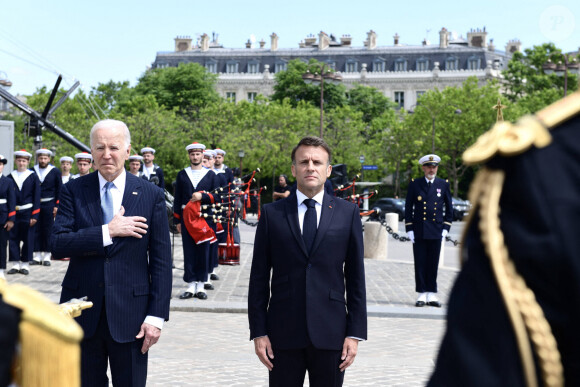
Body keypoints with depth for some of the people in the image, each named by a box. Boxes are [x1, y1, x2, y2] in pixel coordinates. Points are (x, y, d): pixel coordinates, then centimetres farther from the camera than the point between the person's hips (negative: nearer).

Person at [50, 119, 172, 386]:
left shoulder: (151, 196, 1)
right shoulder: (73, 191, 3)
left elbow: (161, 261, -1)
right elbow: (57, 244, -9)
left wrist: (156, 316, -7)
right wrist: (108, 231, -17)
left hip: (130, 314, -1)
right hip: (82, 312, 1)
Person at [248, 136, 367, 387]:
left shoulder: (347, 213, 5)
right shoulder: (272, 213, 4)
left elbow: (356, 277, 4)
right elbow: (259, 278, 4)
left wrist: (355, 333, -1)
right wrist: (258, 332, -1)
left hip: (330, 333, 0)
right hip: (283, 333, 0)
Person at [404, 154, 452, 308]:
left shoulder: (443, 185, 7)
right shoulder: (415, 184, 5)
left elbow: (449, 208, 12)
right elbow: (408, 208, 6)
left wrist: (445, 228, 4)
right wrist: (409, 229, -1)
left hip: (436, 232, 1)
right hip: (419, 232, 0)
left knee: (433, 264, 3)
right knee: (420, 263, 1)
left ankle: (432, 294, 9)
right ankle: (422, 294, 7)